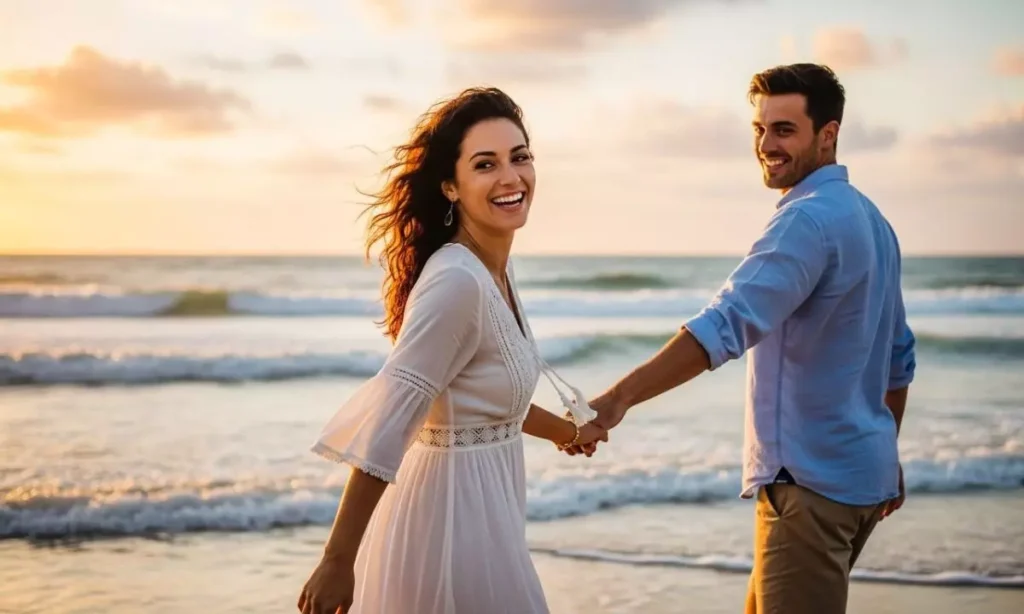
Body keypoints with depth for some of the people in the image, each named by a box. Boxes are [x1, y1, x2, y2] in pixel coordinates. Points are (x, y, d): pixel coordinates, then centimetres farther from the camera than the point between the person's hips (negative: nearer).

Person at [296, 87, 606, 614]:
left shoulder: (497, 269, 4)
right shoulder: (456, 280, -24)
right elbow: (384, 426, -28)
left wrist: (567, 431, 30)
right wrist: (338, 562, -29)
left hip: (480, 502, 9)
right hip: (452, 511, -9)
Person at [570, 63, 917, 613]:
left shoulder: (809, 219, -18)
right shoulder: (869, 218, 13)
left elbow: (728, 323, -33)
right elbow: (899, 355, 20)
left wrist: (620, 397, -41)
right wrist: (885, 456, 29)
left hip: (812, 481, -10)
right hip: (860, 471, 10)